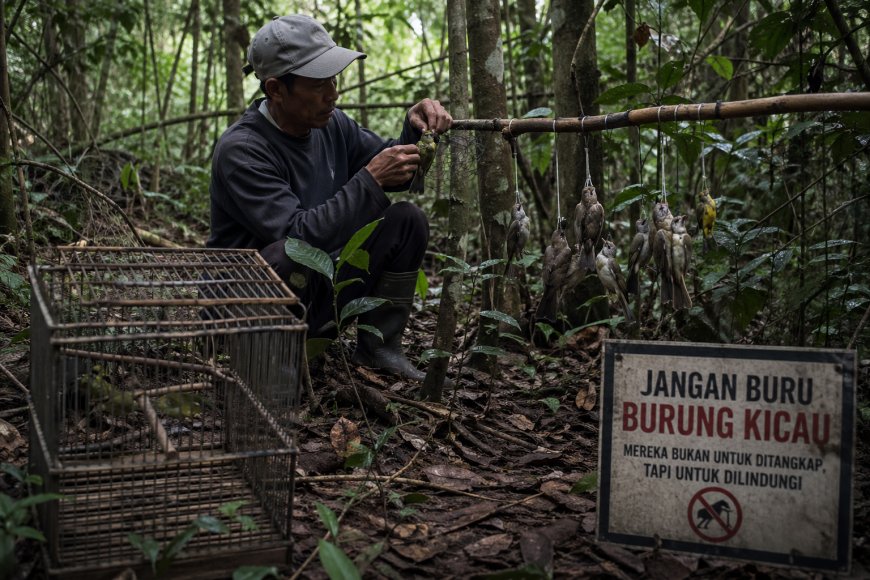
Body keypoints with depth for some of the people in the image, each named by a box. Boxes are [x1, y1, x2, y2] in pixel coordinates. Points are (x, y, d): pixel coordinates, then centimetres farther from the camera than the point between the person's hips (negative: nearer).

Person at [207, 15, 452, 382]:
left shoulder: (331, 124, -1)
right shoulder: (240, 150, -23)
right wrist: (370, 180, -29)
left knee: (407, 220, -4)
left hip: (316, 292, 7)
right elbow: (298, 237, -31)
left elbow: (396, 173, 11)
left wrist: (415, 129, -10)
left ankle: (378, 348, 2)